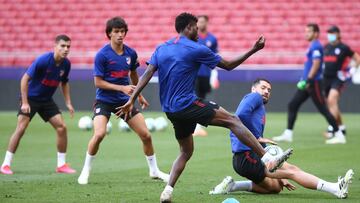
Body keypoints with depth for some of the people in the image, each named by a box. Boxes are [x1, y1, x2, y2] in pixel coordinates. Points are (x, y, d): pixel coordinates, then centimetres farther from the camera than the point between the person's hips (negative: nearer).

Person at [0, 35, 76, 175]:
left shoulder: (66, 64, -4)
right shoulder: (43, 60, -23)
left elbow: (64, 83, 14)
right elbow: (25, 78, -21)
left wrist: (68, 103, 6)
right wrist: (24, 102, -24)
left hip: (47, 100, 6)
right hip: (30, 98, -6)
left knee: (61, 127, -6)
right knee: (21, 129, -15)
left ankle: (61, 165, 5)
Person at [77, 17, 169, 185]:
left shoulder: (130, 53, 1)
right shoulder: (102, 55, -14)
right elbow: (98, 82, -13)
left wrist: (139, 96, 25)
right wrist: (122, 88, -20)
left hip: (124, 101, 5)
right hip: (104, 100, -5)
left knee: (146, 135, 1)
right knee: (99, 134, -26)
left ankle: (154, 171, 22)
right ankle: (85, 171, -6)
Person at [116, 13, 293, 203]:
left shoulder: (161, 48, 11)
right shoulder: (196, 49, -6)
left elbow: (147, 74, 1)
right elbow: (228, 65, 1)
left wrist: (131, 100, -1)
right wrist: (253, 50, 8)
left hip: (170, 110, 7)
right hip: (187, 104, -7)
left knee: (186, 151, 18)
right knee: (233, 120, -5)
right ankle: (268, 159, -13)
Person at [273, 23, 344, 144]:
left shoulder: (316, 46, -13)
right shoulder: (312, 46, 17)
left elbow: (316, 64, -22)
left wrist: (308, 80, -26)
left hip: (314, 83, -10)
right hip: (307, 83, 10)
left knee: (322, 109, -5)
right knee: (292, 105, 4)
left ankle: (338, 134, 3)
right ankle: (288, 134, 4)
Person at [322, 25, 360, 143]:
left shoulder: (343, 48, -5)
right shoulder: (326, 47, 12)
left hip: (338, 78, -7)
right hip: (326, 78, 7)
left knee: (332, 100, -24)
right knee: (331, 104, 11)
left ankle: (331, 128, -29)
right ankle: (341, 127, 27)